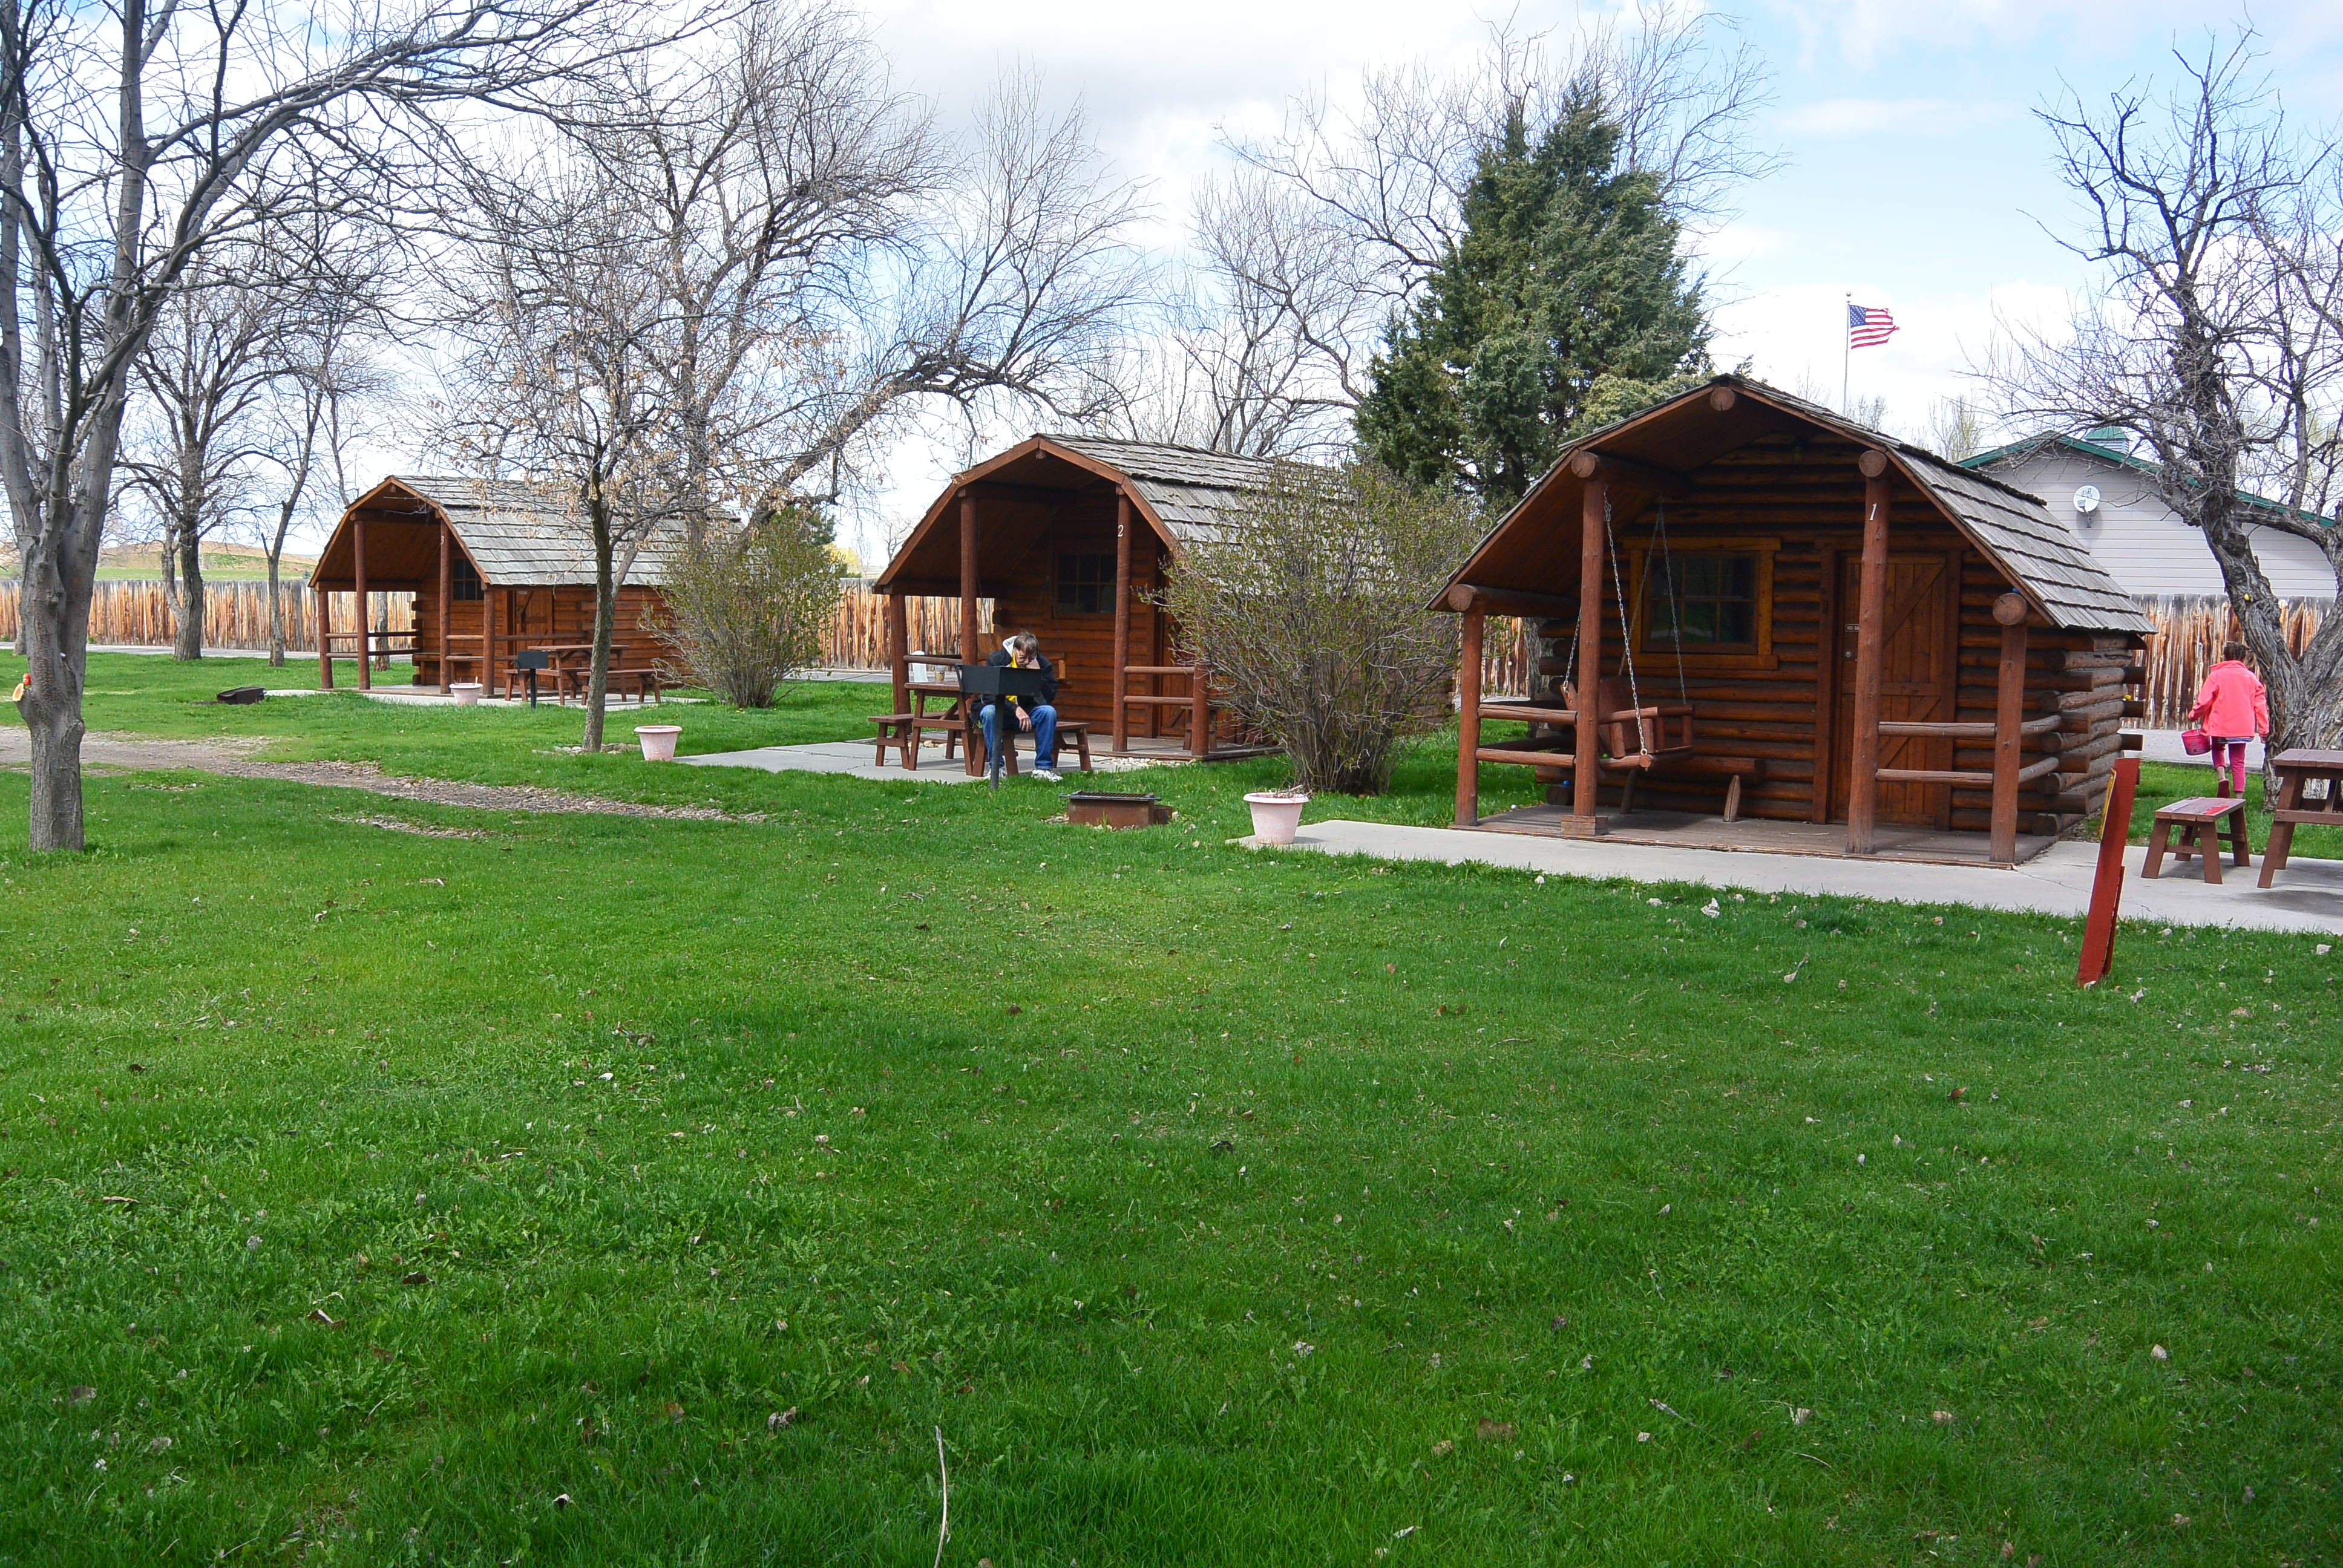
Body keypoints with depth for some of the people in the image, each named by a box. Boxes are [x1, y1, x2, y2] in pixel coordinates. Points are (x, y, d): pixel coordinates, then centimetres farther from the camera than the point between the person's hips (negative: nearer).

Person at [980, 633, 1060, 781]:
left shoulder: (1043, 664, -5)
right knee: (989, 712, -35)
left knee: (1049, 712, -27)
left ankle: (1043, 767, -21)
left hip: (1028, 712, 2)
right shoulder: (996, 660, -11)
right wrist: (1015, 709, -30)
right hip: (1002, 712, -2)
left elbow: (1049, 698, -12)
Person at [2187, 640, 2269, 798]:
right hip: (2243, 727, 2)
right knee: (2238, 762, 10)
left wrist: (2194, 714, 12)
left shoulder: (2216, 675, -4)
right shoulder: (2251, 677, 6)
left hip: (2220, 725, -2)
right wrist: (2264, 729, 8)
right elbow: (2260, 705, 5)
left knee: (2218, 749, 25)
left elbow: (2204, 701, -7)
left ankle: (2221, 776, -2)